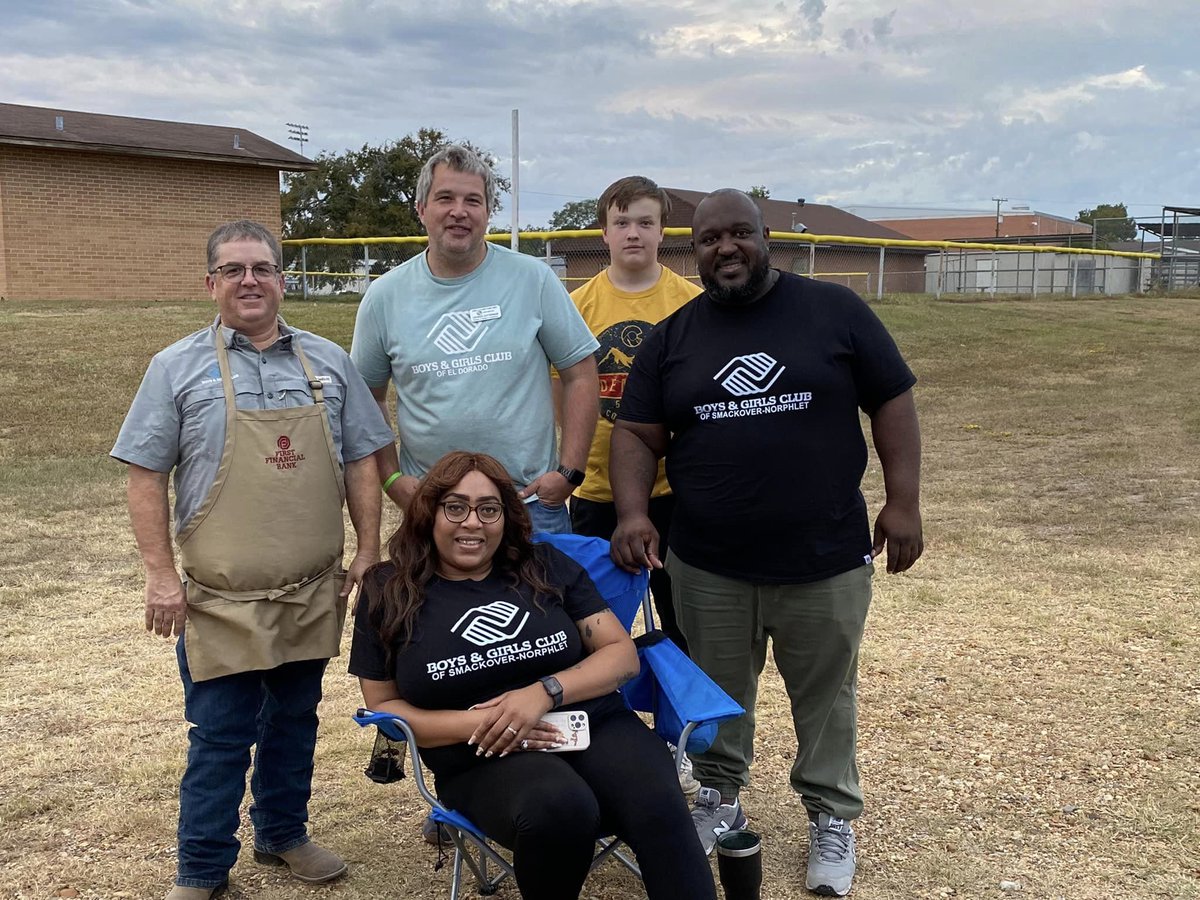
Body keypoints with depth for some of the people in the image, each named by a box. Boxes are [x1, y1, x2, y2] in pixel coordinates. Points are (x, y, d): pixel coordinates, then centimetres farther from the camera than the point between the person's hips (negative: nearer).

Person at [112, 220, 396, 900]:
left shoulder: (329, 362, 6)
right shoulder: (178, 368, -2)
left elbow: (360, 462, 9)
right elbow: (146, 475, -3)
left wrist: (368, 552, 4)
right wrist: (161, 575, -8)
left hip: (312, 593, 3)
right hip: (220, 599, -3)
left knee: (295, 721, 16)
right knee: (219, 736, 4)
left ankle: (284, 834, 36)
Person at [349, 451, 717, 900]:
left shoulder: (548, 566, 10)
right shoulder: (388, 595, 6)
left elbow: (622, 654, 7)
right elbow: (383, 706, 8)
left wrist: (545, 693, -13)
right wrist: (475, 724, -10)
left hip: (595, 725, 2)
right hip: (484, 760, -1)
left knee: (659, 810, -32)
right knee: (559, 807, -36)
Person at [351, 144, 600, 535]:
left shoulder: (533, 279, -2)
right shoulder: (385, 296, 2)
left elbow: (580, 374, 0)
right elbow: (367, 396, 10)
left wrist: (570, 471, -6)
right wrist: (391, 478, 1)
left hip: (532, 503, -1)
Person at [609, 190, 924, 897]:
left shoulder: (836, 312, -2)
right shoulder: (672, 337, 5)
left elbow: (893, 402, 0)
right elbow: (637, 433, 4)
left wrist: (904, 501, -6)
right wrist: (633, 512, -12)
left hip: (825, 561, -1)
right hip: (708, 567, 2)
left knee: (825, 698, 12)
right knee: (718, 696, 17)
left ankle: (833, 818, 30)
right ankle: (721, 797, 37)